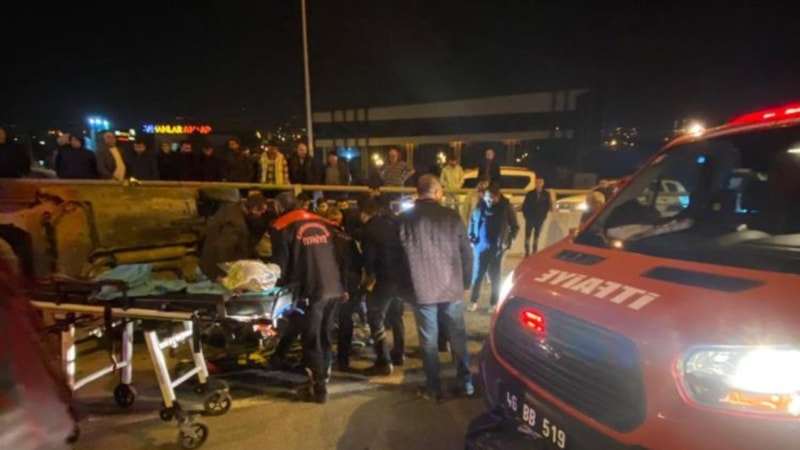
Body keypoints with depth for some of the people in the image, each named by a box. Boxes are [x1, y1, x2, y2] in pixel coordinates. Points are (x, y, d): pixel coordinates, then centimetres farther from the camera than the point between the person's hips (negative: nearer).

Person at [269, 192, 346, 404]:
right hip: (335, 288, 6)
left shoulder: (282, 227, 3)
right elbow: (340, 256, 15)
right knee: (324, 337, 17)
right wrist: (343, 286, 19)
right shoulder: (325, 224, 17)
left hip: (312, 290, -6)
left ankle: (318, 387, 12)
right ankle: (323, 379, 27)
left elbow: (281, 263, -2)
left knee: (311, 339, 6)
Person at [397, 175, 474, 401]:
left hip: (422, 289, -1)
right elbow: (466, 252, 0)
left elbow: (398, 255, 0)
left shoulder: (404, 219, -5)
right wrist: (465, 282, 13)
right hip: (452, 288, 2)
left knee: (429, 340, 11)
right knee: (457, 336, 17)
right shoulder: (451, 216, -4)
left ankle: (434, 387, 22)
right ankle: (467, 382, 29)